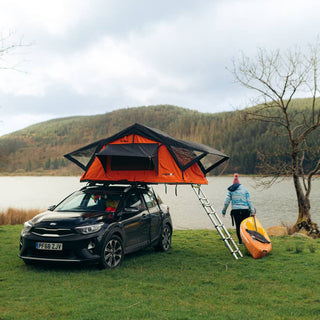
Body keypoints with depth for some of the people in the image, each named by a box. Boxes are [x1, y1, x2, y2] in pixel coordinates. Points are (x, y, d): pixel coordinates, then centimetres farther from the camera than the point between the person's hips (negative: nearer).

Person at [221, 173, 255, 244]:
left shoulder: (230, 190, 6)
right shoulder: (244, 188, 6)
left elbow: (226, 201, 1)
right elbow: (249, 200, 1)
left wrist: (223, 211, 8)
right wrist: (252, 211, -1)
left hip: (235, 210, 0)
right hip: (245, 210, 0)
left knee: (238, 226, 7)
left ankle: (240, 241, 7)